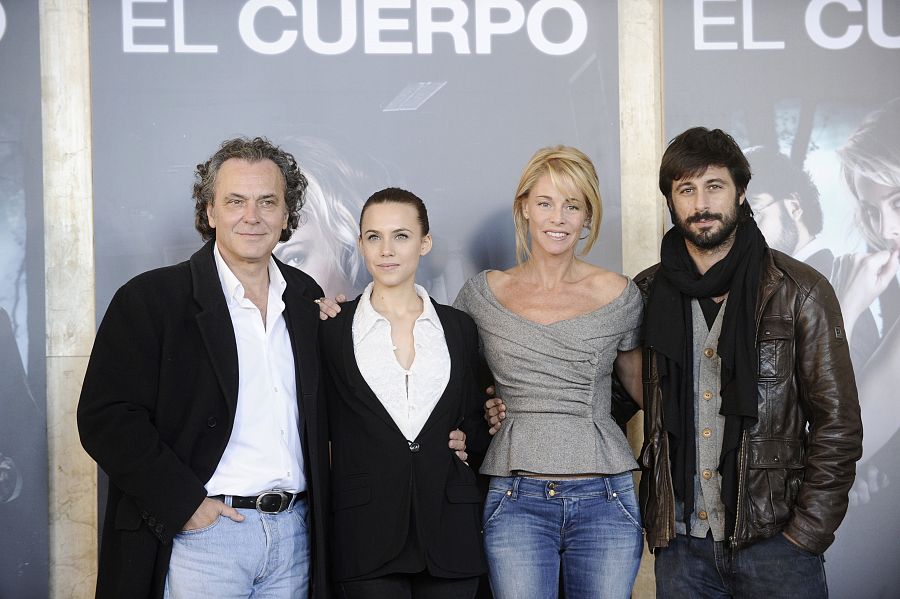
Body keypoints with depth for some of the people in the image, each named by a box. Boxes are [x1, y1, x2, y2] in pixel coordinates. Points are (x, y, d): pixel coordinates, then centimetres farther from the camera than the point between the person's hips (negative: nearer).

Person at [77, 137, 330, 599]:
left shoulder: (307, 297, 10)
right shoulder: (150, 297, -5)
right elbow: (105, 416, -12)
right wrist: (185, 502, -15)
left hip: (294, 535, 5)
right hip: (201, 532, -4)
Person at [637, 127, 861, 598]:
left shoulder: (800, 293, -2)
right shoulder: (646, 294, 5)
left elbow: (837, 426, -3)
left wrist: (804, 535, -8)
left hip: (773, 542, -2)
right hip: (680, 545, 2)